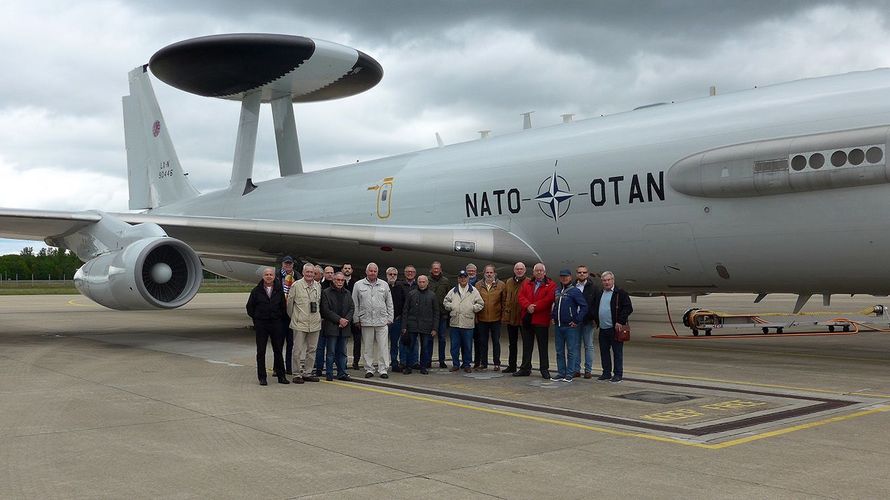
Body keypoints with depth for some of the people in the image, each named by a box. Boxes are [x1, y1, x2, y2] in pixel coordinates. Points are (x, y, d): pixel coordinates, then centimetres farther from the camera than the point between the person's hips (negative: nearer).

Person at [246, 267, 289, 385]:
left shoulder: (279, 290, 4)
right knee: (261, 351, 2)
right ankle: (262, 377, 9)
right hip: (261, 324, -1)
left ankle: (281, 376, 14)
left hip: (276, 323, 1)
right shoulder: (256, 290, 0)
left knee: (278, 350, 6)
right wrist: (256, 318, 5)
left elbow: (283, 307, 12)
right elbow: (250, 307, 8)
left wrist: (279, 317, 5)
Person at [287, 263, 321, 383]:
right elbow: (289, 302, 2)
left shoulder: (318, 286, 8)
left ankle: (308, 373, 19)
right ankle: (297, 374, 5)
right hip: (300, 323, -4)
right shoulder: (296, 285, -5)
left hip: (315, 323, 5)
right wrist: (293, 317, 10)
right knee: (298, 350, -2)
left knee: (312, 349, 9)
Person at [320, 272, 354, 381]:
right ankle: (329, 374, 4)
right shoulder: (326, 293, -1)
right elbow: (326, 310, -8)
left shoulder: (347, 293, 15)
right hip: (331, 327, -4)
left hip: (344, 327, 5)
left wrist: (346, 320, -6)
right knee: (331, 352, -2)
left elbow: (352, 308, 11)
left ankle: (342, 373, 13)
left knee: (342, 352, 8)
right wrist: (339, 319, -13)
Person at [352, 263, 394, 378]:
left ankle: (383, 369, 3)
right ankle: (369, 369, 14)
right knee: (367, 347, 5)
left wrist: (390, 318, 6)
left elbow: (389, 304, 13)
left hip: (382, 321, 1)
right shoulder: (359, 285, 6)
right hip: (366, 321, 0)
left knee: (383, 346, -2)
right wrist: (356, 319, 1)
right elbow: (355, 304, 7)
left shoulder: (384, 285, 10)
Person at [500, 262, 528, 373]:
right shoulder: (509, 282, 11)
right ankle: (511, 366, 21)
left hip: (524, 317, -5)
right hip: (510, 317, 5)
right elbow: (504, 299, 12)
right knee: (512, 343, 13)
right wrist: (504, 314, 6)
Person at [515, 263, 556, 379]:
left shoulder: (551, 285, -1)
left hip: (541, 320, -5)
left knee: (543, 346, 2)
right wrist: (528, 306, -17)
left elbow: (548, 299, -15)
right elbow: (521, 297, 1)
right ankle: (525, 368, 20)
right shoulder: (527, 284, 13)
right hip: (527, 320, 5)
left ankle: (545, 369, 9)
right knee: (526, 345, 12)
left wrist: (534, 307, -18)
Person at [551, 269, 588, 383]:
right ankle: (561, 373, 17)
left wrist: (577, 320, -12)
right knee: (559, 351, 10)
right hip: (558, 326, 6)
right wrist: (553, 317, 15)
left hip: (570, 326, -6)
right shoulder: (557, 290, 10)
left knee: (571, 351, 0)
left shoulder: (575, 291, -8)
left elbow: (584, 307, -11)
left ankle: (569, 374, 4)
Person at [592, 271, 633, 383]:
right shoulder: (598, 294, 15)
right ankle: (606, 373, 20)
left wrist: (620, 322, -14)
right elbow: (594, 308, 26)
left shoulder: (621, 293, -4)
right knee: (604, 352, 11)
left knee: (617, 352, 0)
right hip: (603, 329, 6)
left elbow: (628, 308, -9)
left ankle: (618, 374, 5)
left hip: (615, 328, -6)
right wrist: (596, 320, 13)